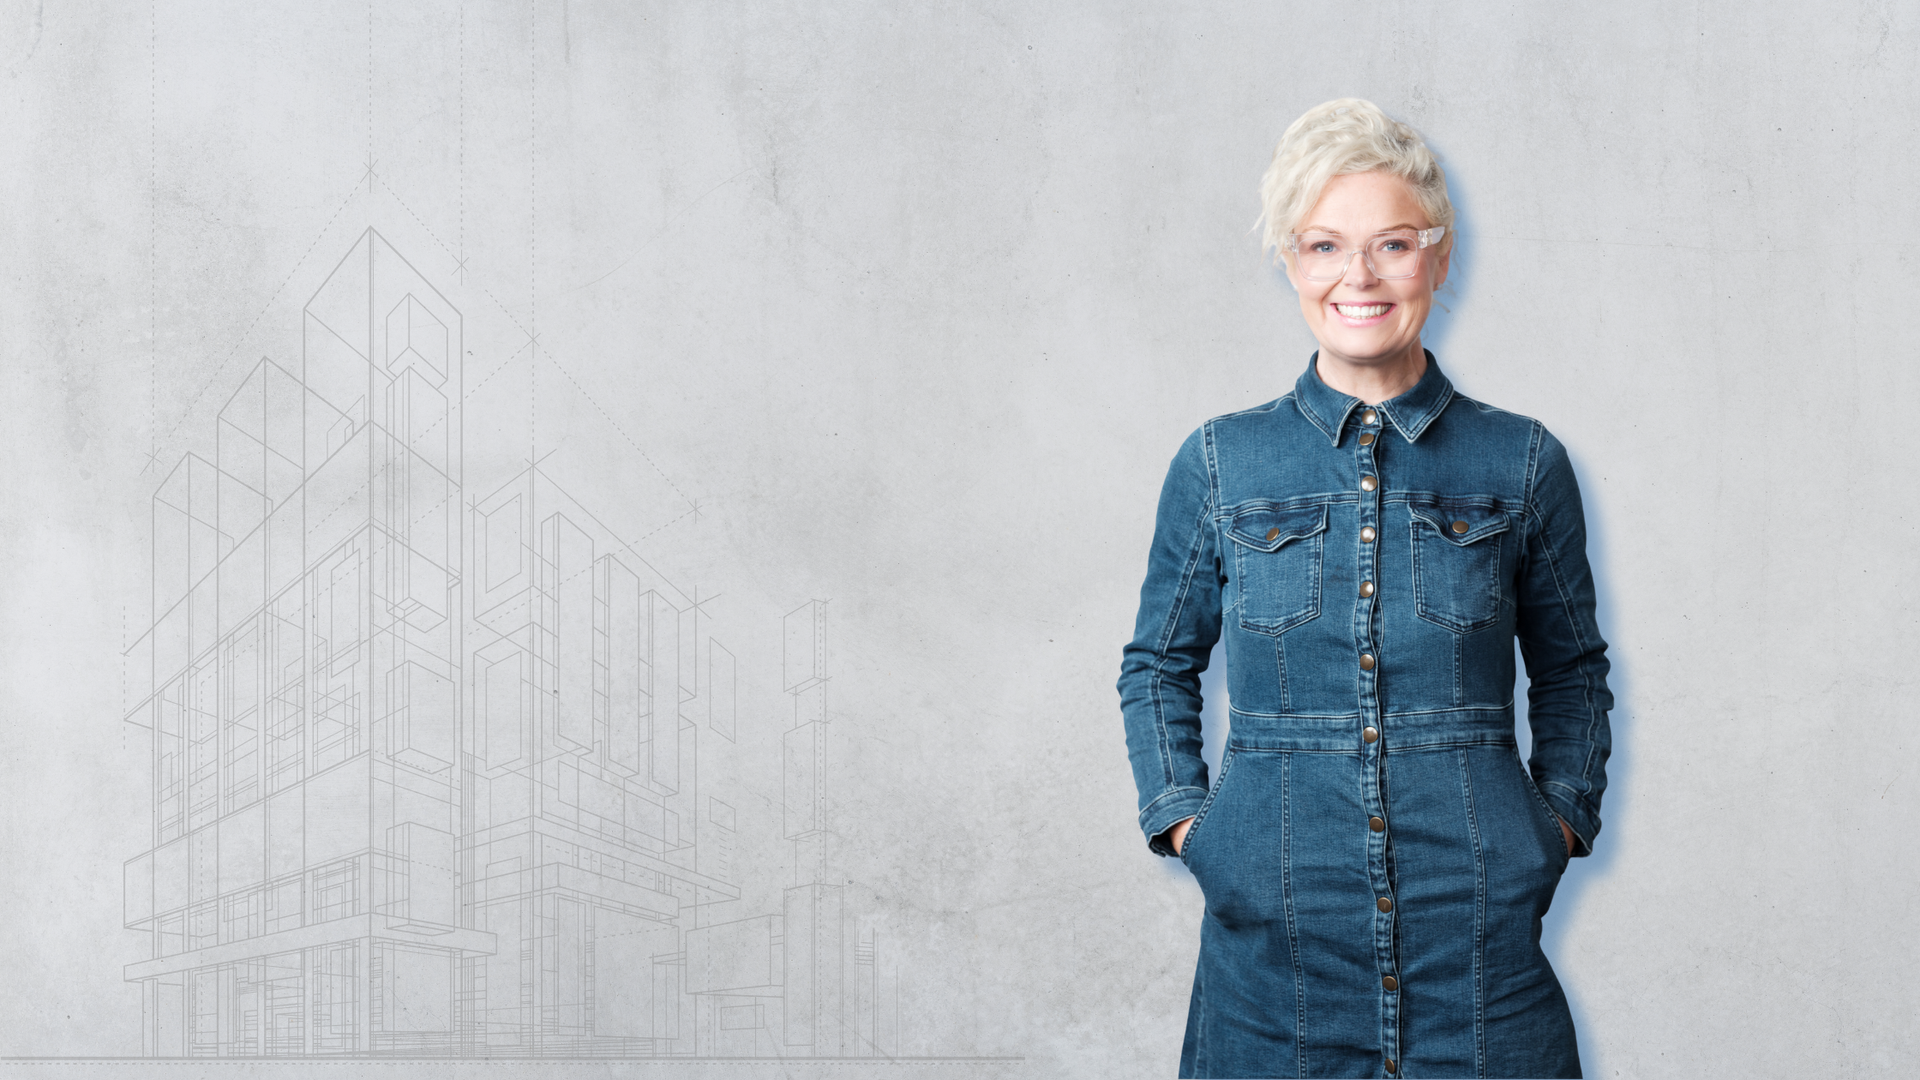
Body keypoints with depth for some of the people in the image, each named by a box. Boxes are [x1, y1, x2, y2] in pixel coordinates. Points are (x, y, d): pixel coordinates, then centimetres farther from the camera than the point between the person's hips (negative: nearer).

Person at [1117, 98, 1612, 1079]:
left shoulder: (1521, 464, 3)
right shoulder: (1219, 464, 3)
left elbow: (1571, 666, 16)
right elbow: (1158, 665, 14)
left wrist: (1562, 811, 4)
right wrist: (1179, 813, 2)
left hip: (1477, 937, 0)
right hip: (1272, 934, 0)